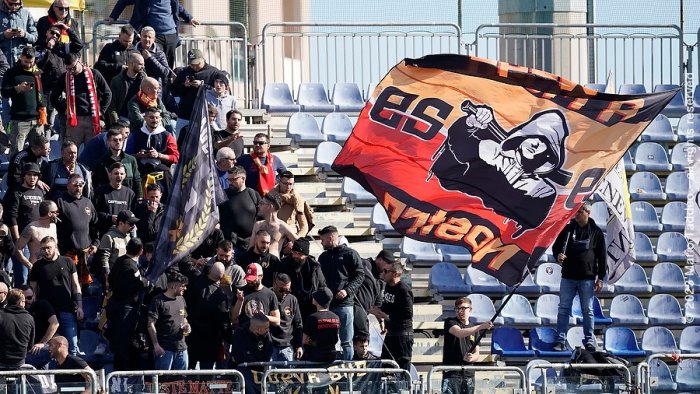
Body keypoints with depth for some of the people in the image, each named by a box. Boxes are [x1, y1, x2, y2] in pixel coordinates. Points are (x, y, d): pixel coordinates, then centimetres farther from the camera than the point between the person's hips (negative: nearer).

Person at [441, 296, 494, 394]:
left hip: (468, 374, 5)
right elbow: (459, 333, -22)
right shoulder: (450, 322, 1)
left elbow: (477, 355, 14)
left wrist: (471, 358, -11)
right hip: (452, 372, -5)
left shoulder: (474, 330, 16)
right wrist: (481, 327, -31)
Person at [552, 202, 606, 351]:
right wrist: (558, 254, -16)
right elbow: (556, 246, 9)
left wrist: (600, 278, -1)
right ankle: (560, 340, 4)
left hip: (587, 278, -1)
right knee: (563, 309, 1)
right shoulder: (567, 229, 6)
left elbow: (602, 256, 4)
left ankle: (589, 341, 10)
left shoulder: (596, 232, 2)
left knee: (588, 311, 4)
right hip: (568, 277, 1)